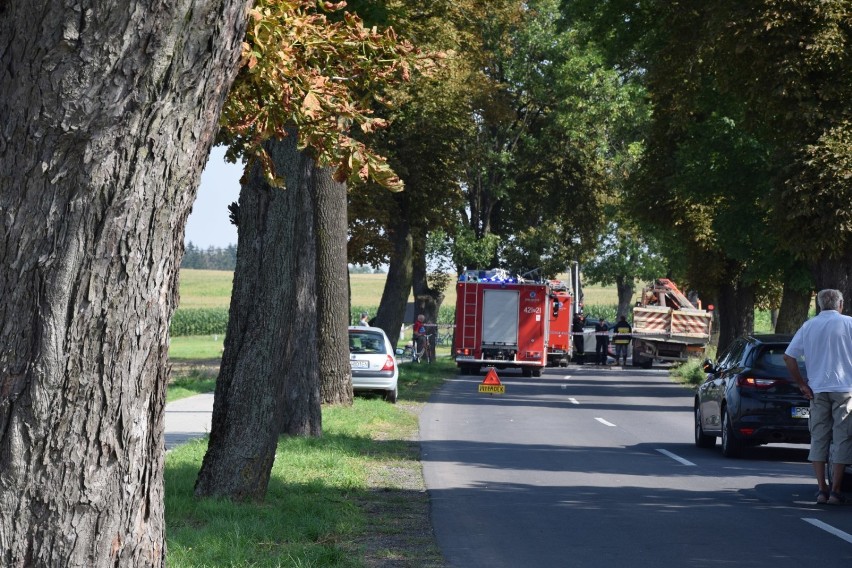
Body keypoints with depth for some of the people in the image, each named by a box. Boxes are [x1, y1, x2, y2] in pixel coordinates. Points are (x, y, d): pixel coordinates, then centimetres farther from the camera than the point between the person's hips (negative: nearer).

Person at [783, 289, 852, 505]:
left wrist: (802, 384, 7)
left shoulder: (808, 326, 7)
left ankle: (821, 489, 4)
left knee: (818, 439, 9)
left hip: (817, 389, 3)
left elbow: (789, 357, 3)